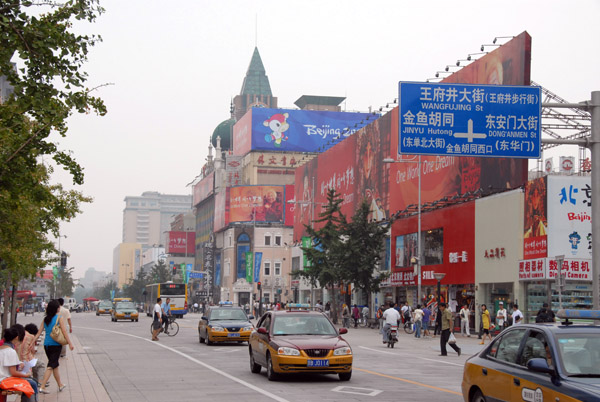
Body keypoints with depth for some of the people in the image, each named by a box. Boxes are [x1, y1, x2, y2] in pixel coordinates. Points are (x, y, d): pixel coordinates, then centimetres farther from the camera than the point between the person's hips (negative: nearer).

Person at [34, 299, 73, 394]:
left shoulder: (45, 319, 8)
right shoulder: (60, 318, -7)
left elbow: (39, 333, 6)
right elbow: (64, 331, -13)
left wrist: (32, 343, 9)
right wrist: (70, 343, -12)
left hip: (46, 344, 6)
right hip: (56, 344, -6)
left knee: (55, 365, 18)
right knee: (51, 365, -4)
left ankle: (60, 385, 31)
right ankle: (42, 387, -14)